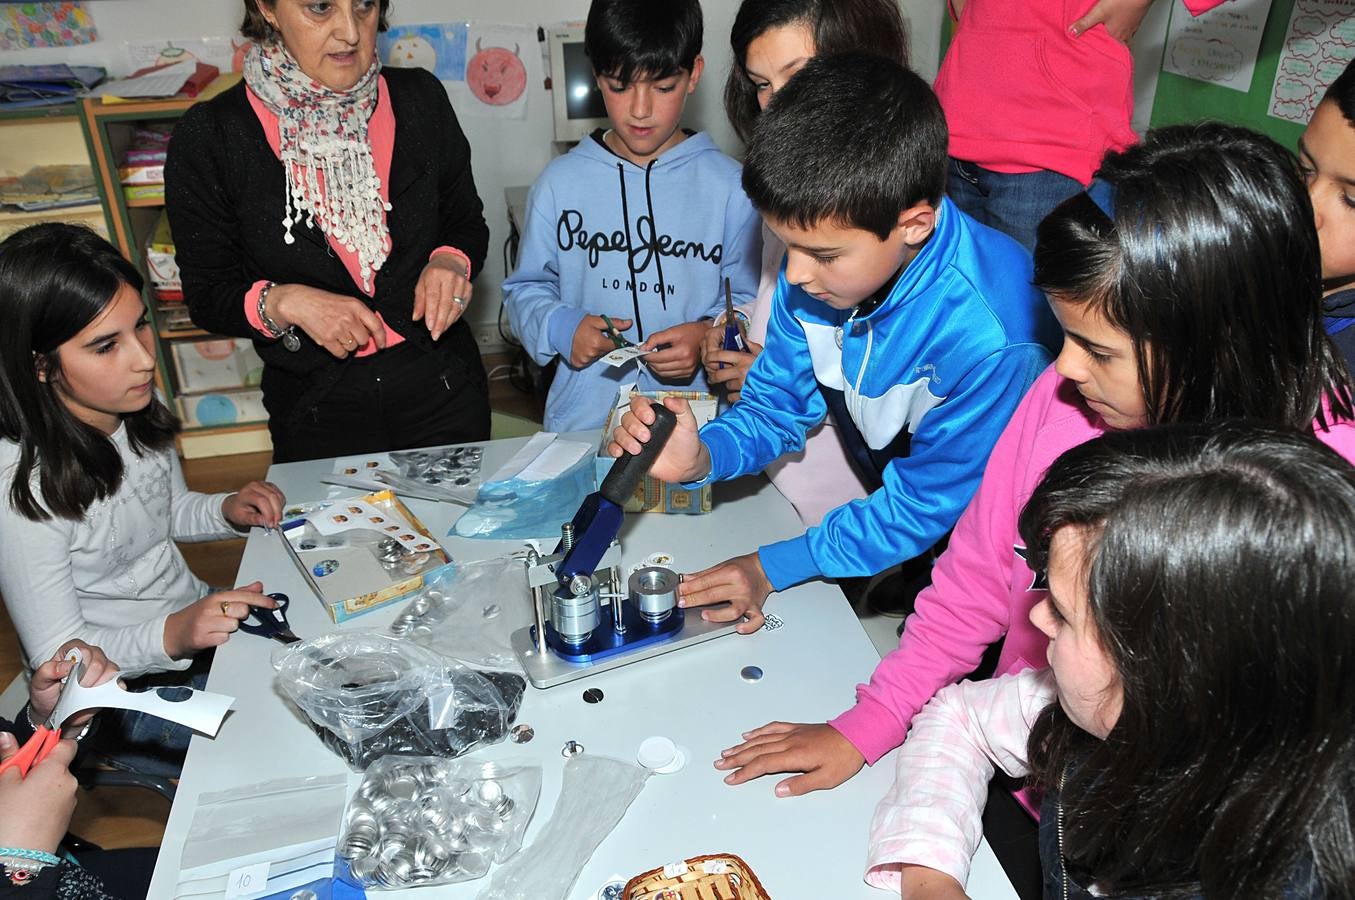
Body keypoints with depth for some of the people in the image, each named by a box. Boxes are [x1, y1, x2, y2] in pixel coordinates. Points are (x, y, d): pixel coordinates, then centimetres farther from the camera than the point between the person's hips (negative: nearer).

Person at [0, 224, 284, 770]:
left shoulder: (136, 409, -4)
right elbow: (56, 654, -19)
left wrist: (227, 511, -7)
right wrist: (171, 636, -35)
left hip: (199, 617, 7)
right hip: (127, 690, -7)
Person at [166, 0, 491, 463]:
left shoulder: (420, 98, -4)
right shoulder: (208, 137, -11)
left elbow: (466, 221, 9)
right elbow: (207, 295, -4)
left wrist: (451, 261, -13)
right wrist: (282, 302, -23)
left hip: (444, 390, 2)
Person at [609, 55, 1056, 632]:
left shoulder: (989, 337, -34)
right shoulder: (825, 254, -14)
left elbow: (927, 505, -23)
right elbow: (777, 403, -4)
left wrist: (774, 567, -22)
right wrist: (701, 458, -25)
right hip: (885, 499, 6)